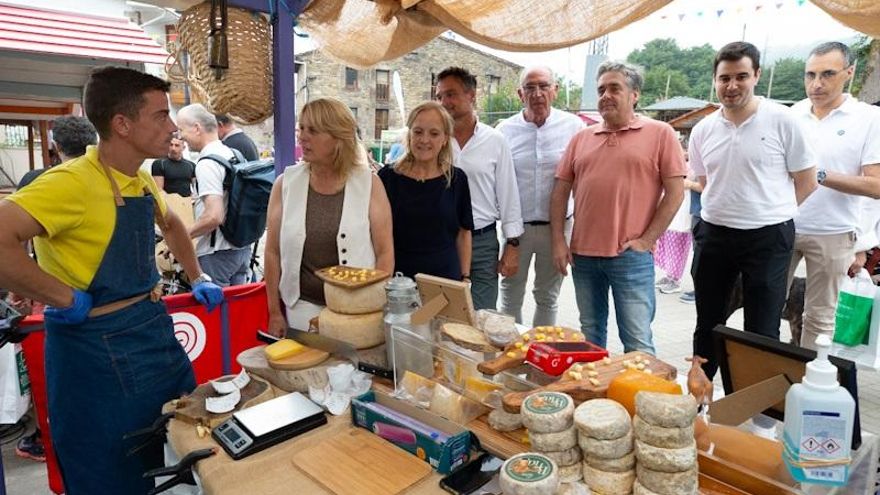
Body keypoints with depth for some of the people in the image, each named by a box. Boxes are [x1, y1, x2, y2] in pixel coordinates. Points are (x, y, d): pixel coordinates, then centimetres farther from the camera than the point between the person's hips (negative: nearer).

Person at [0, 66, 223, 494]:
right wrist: (67, 300, -26)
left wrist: (198, 279, 19)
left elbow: (171, 225, 25)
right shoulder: (73, 182, -21)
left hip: (156, 329, 8)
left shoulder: (142, 181, 5)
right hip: (98, 348, -8)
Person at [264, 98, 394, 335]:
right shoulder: (285, 184, -2)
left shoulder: (369, 184, -6)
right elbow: (273, 252, 3)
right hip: (303, 306, 1)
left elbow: (385, 252, -3)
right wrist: (274, 313, 2)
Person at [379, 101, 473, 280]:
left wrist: (465, 278, 3)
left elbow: (463, 233, 6)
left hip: (446, 278, 1)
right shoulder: (388, 177, -3)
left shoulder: (457, 179, 0)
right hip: (397, 278, 0)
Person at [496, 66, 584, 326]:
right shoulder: (505, 130, -1)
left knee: (548, 297, 16)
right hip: (516, 225, 0)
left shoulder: (574, 126, -4)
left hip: (557, 225, 0)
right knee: (510, 297, 11)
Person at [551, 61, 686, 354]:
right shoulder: (581, 138, 11)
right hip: (583, 254, 4)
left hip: (631, 256, -4)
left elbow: (675, 192, -4)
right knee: (590, 336, 17)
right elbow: (560, 191, 11)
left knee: (637, 342, 1)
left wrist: (646, 240, -9)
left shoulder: (660, 134, 0)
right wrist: (558, 242, 3)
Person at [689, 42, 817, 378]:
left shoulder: (782, 121, -8)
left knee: (762, 331, 4)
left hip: (768, 238, -4)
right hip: (713, 234, 4)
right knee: (707, 325, 16)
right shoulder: (702, 130, 3)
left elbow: (806, 182, -1)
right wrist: (729, 211, 6)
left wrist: (769, 211, 1)